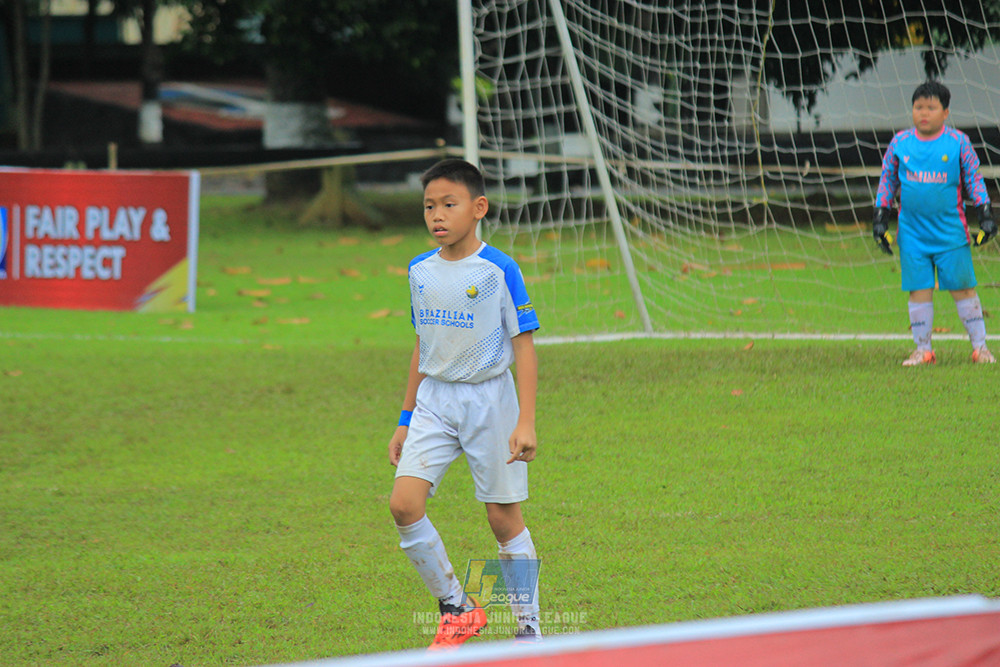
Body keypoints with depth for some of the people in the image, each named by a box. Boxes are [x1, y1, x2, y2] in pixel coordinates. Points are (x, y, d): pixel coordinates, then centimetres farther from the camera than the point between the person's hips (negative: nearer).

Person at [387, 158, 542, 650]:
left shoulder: (499, 271, -10)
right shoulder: (420, 271, 7)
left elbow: (524, 347, -8)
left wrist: (526, 422, -15)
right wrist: (406, 421, 18)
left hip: (489, 398, -5)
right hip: (434, 401, 5)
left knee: (503, 516, 0)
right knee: (404, 504, -10)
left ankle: (529, 627, 14)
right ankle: (457, 609, 6)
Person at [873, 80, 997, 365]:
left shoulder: (958, 142, -1)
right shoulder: (899, 144, 4)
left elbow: (974, 180, 7)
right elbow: (887, 180, 13)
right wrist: (880, 218, 10)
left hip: (951, 233, -2)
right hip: (912, 233, 2)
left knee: (963, 287, 1)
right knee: (919, 290, 2)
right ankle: (923, 349, 11)